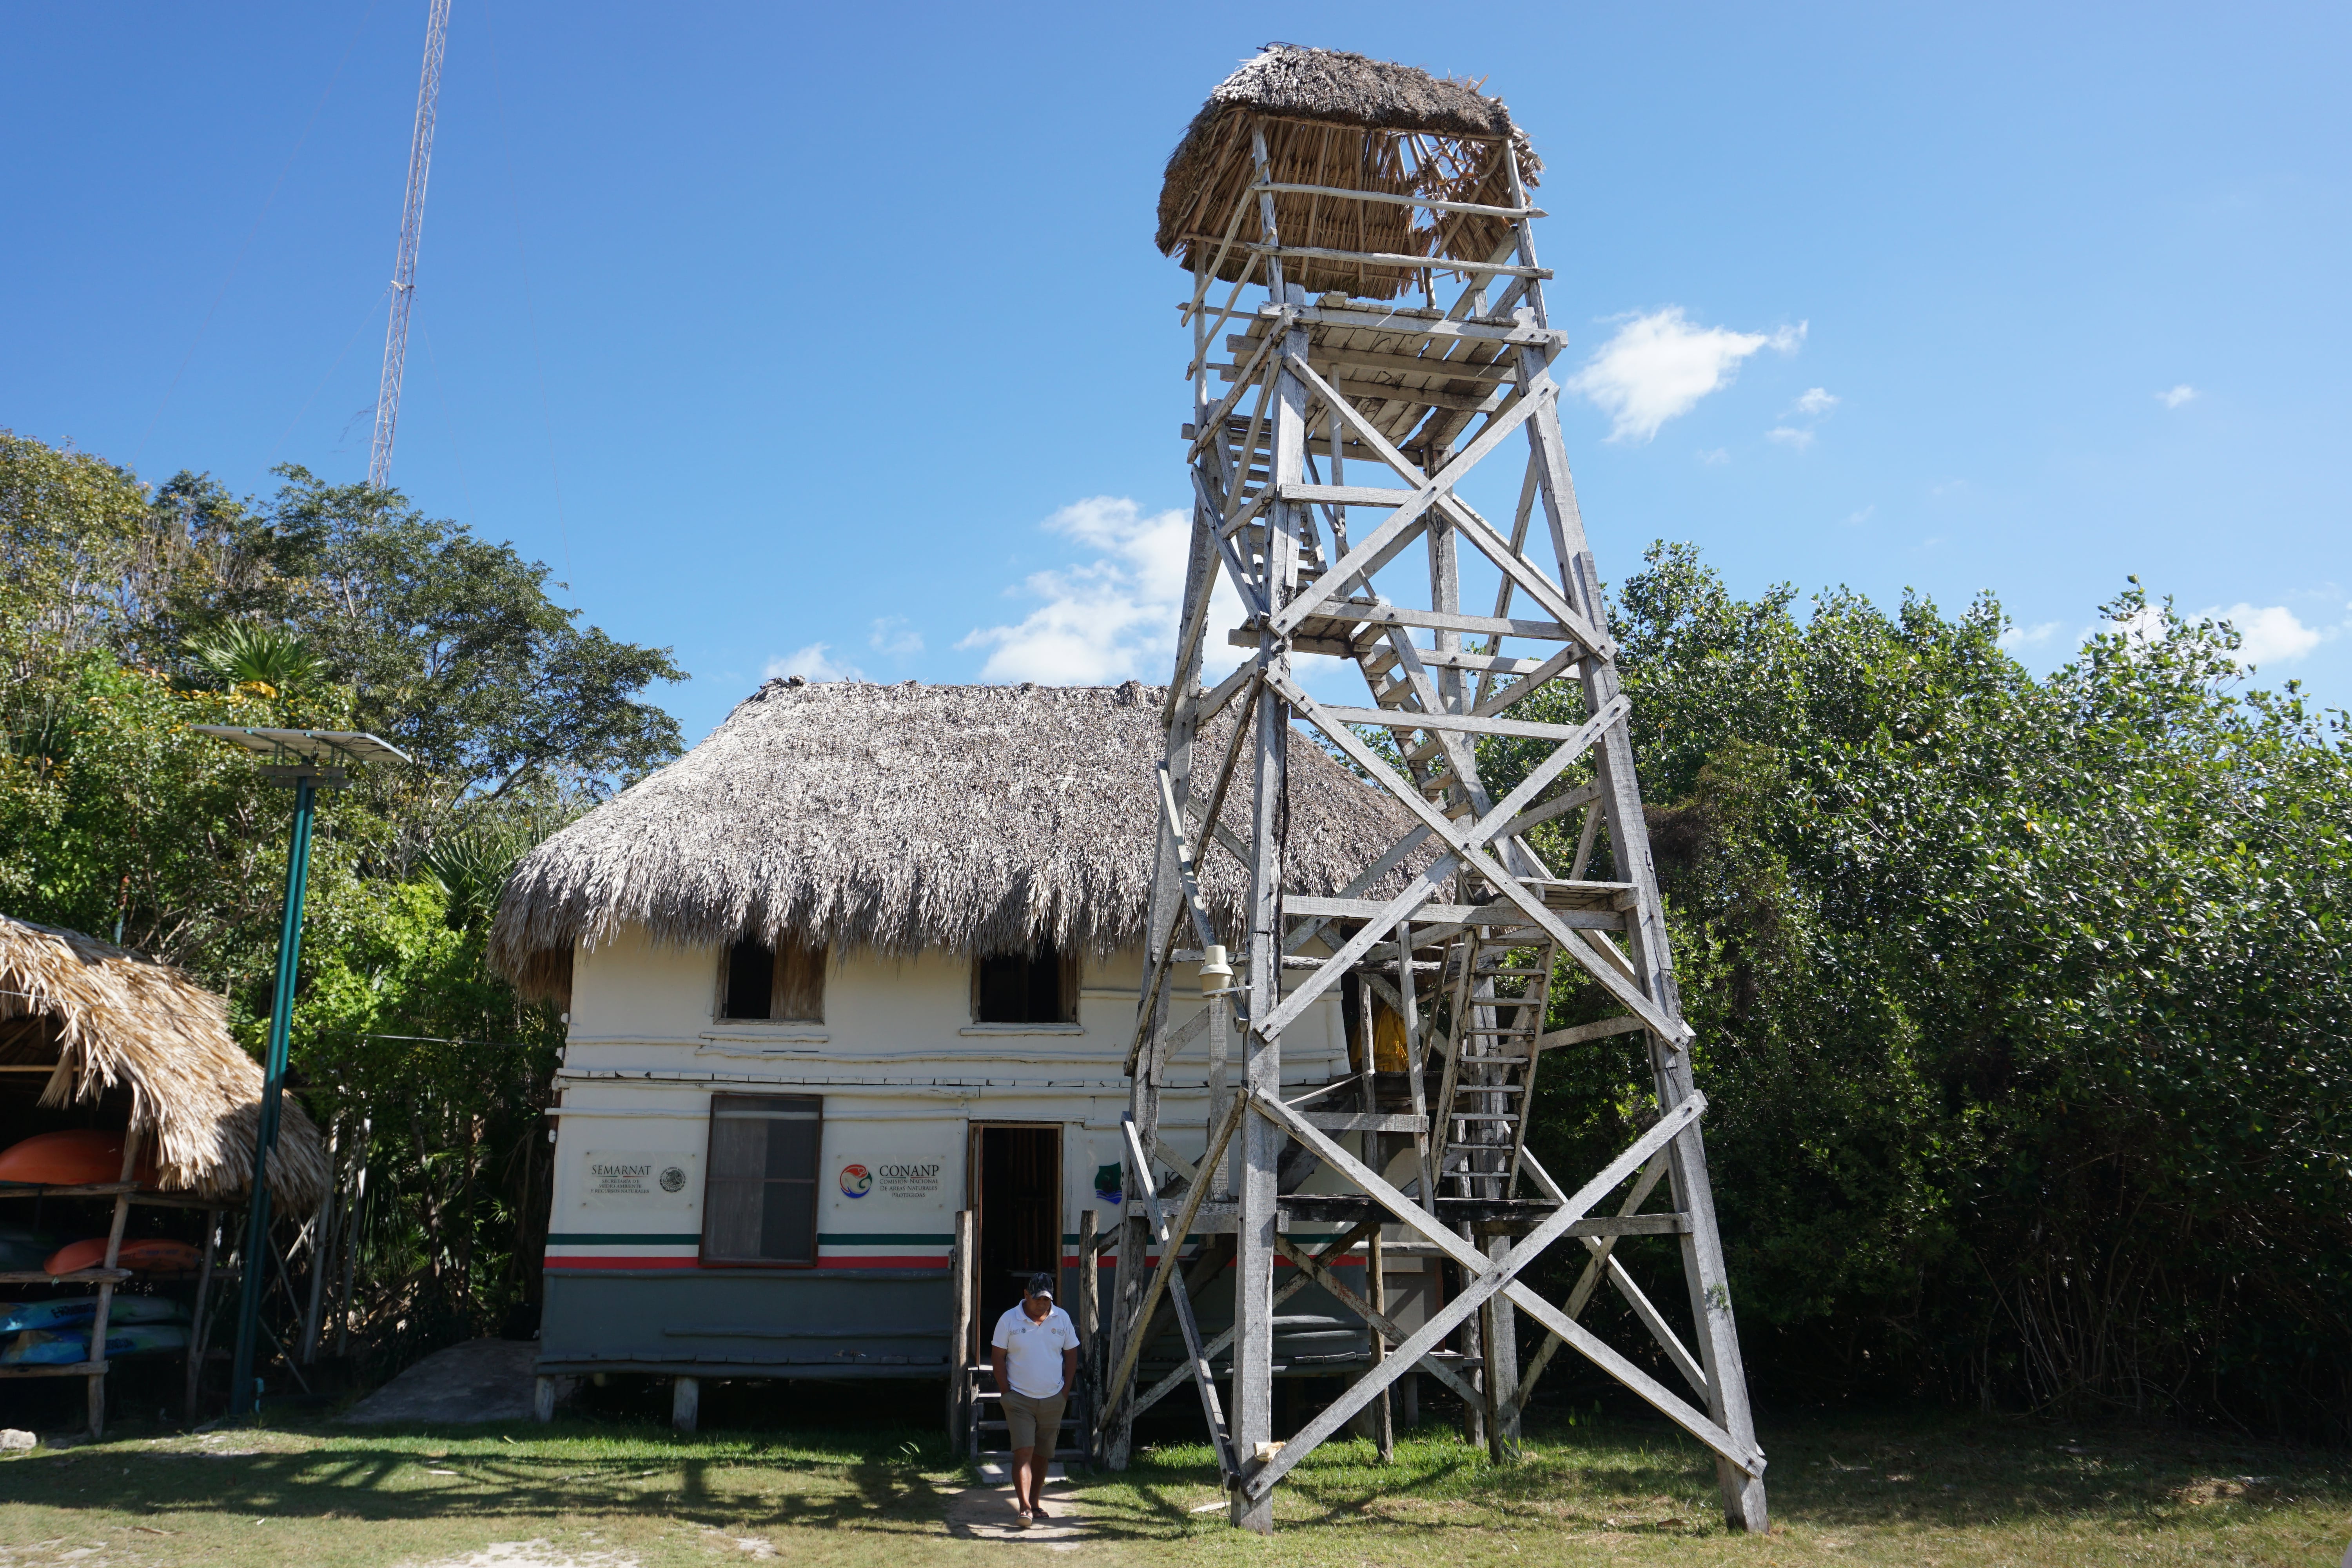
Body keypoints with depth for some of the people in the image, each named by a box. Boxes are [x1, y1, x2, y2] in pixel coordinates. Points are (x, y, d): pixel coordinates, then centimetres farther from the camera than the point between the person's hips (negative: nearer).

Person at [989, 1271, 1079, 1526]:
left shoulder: (1062, 1318, 2)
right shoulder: (1009, 1319, -6)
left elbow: (1071, 1354, 9)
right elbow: (997, 1358, -2)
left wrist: (1065, 1392, 3)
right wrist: (1006, 1393, -7)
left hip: (1053, 1400, 3)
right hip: (1020, 1399, -3)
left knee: (1043, 1454, 10)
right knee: (1023, 1452, -13)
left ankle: (1036, 1502, 24)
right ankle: (1024, 1507, -14)